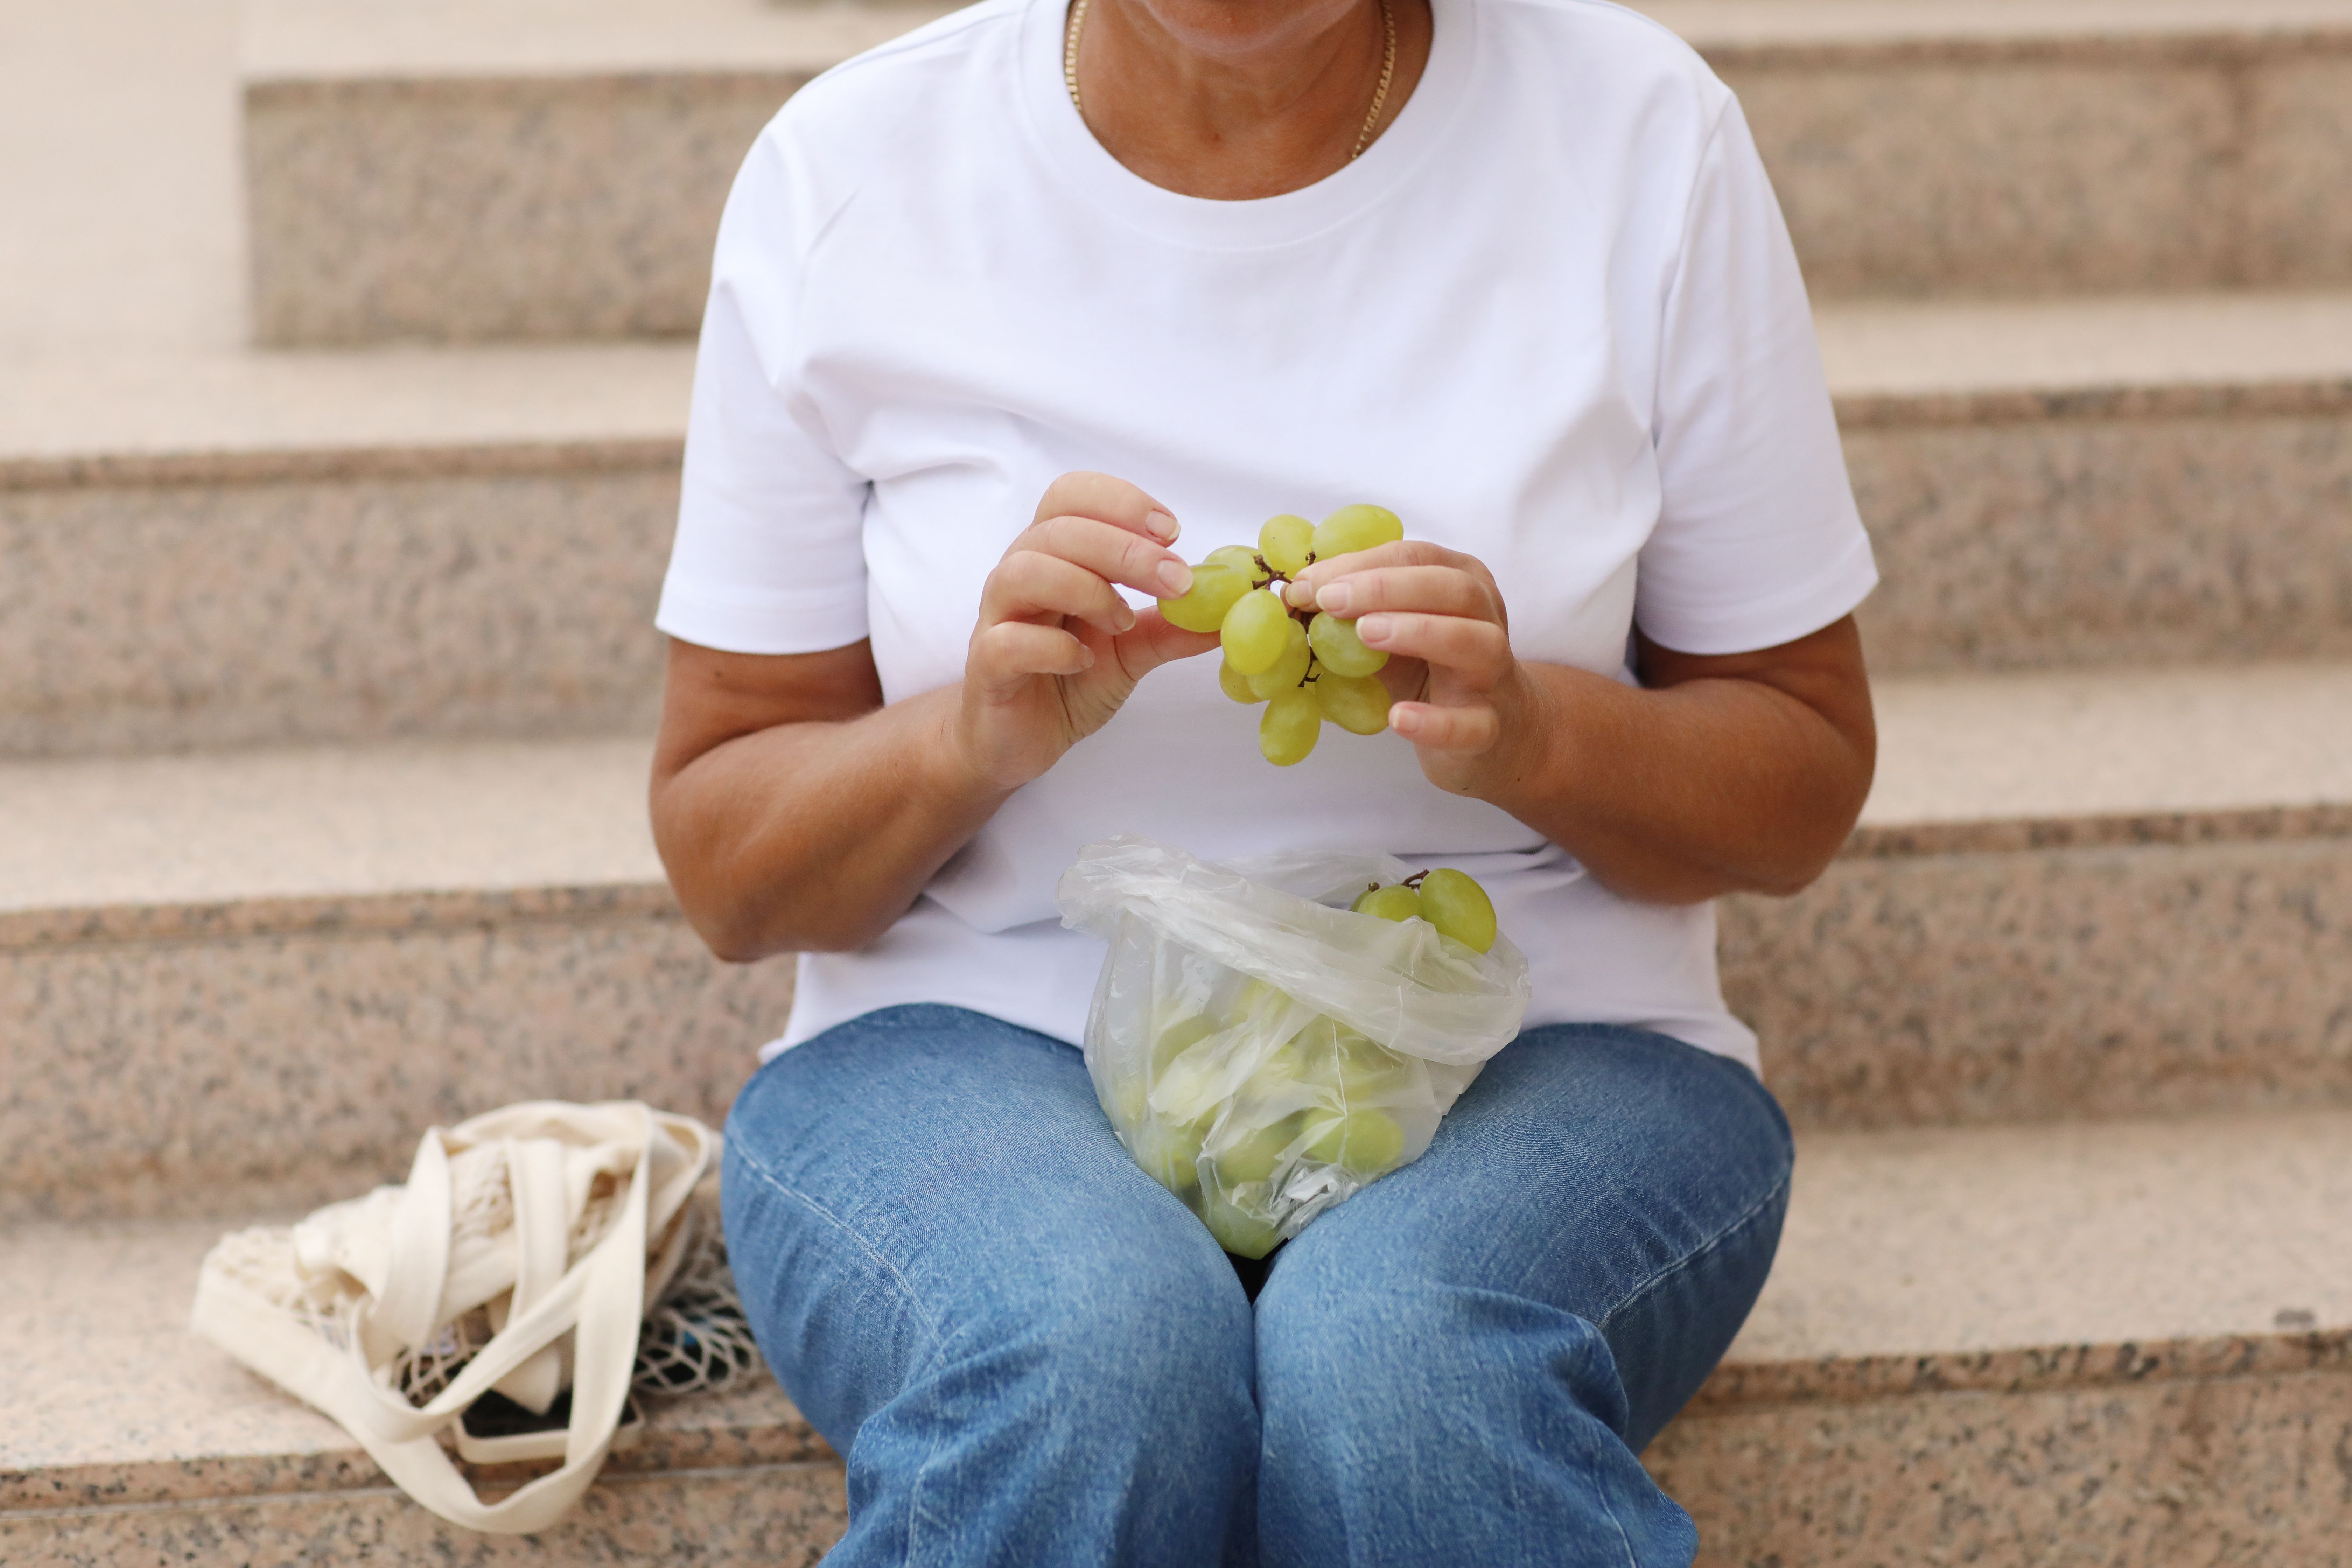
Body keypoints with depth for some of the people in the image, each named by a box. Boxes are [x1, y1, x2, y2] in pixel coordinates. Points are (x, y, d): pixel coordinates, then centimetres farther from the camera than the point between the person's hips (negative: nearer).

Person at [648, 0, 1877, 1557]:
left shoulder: (1643, 135, -3)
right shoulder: (851, 170, -3)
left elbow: (1804, 794, 4)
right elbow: (725, 870, 3)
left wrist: (1531, 735, -17)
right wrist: (977, 737, -18)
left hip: (1531, 1052, 0)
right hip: (980, 1057, 0)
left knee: (1404, 1359, -34)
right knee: (1080, 1361, -34)